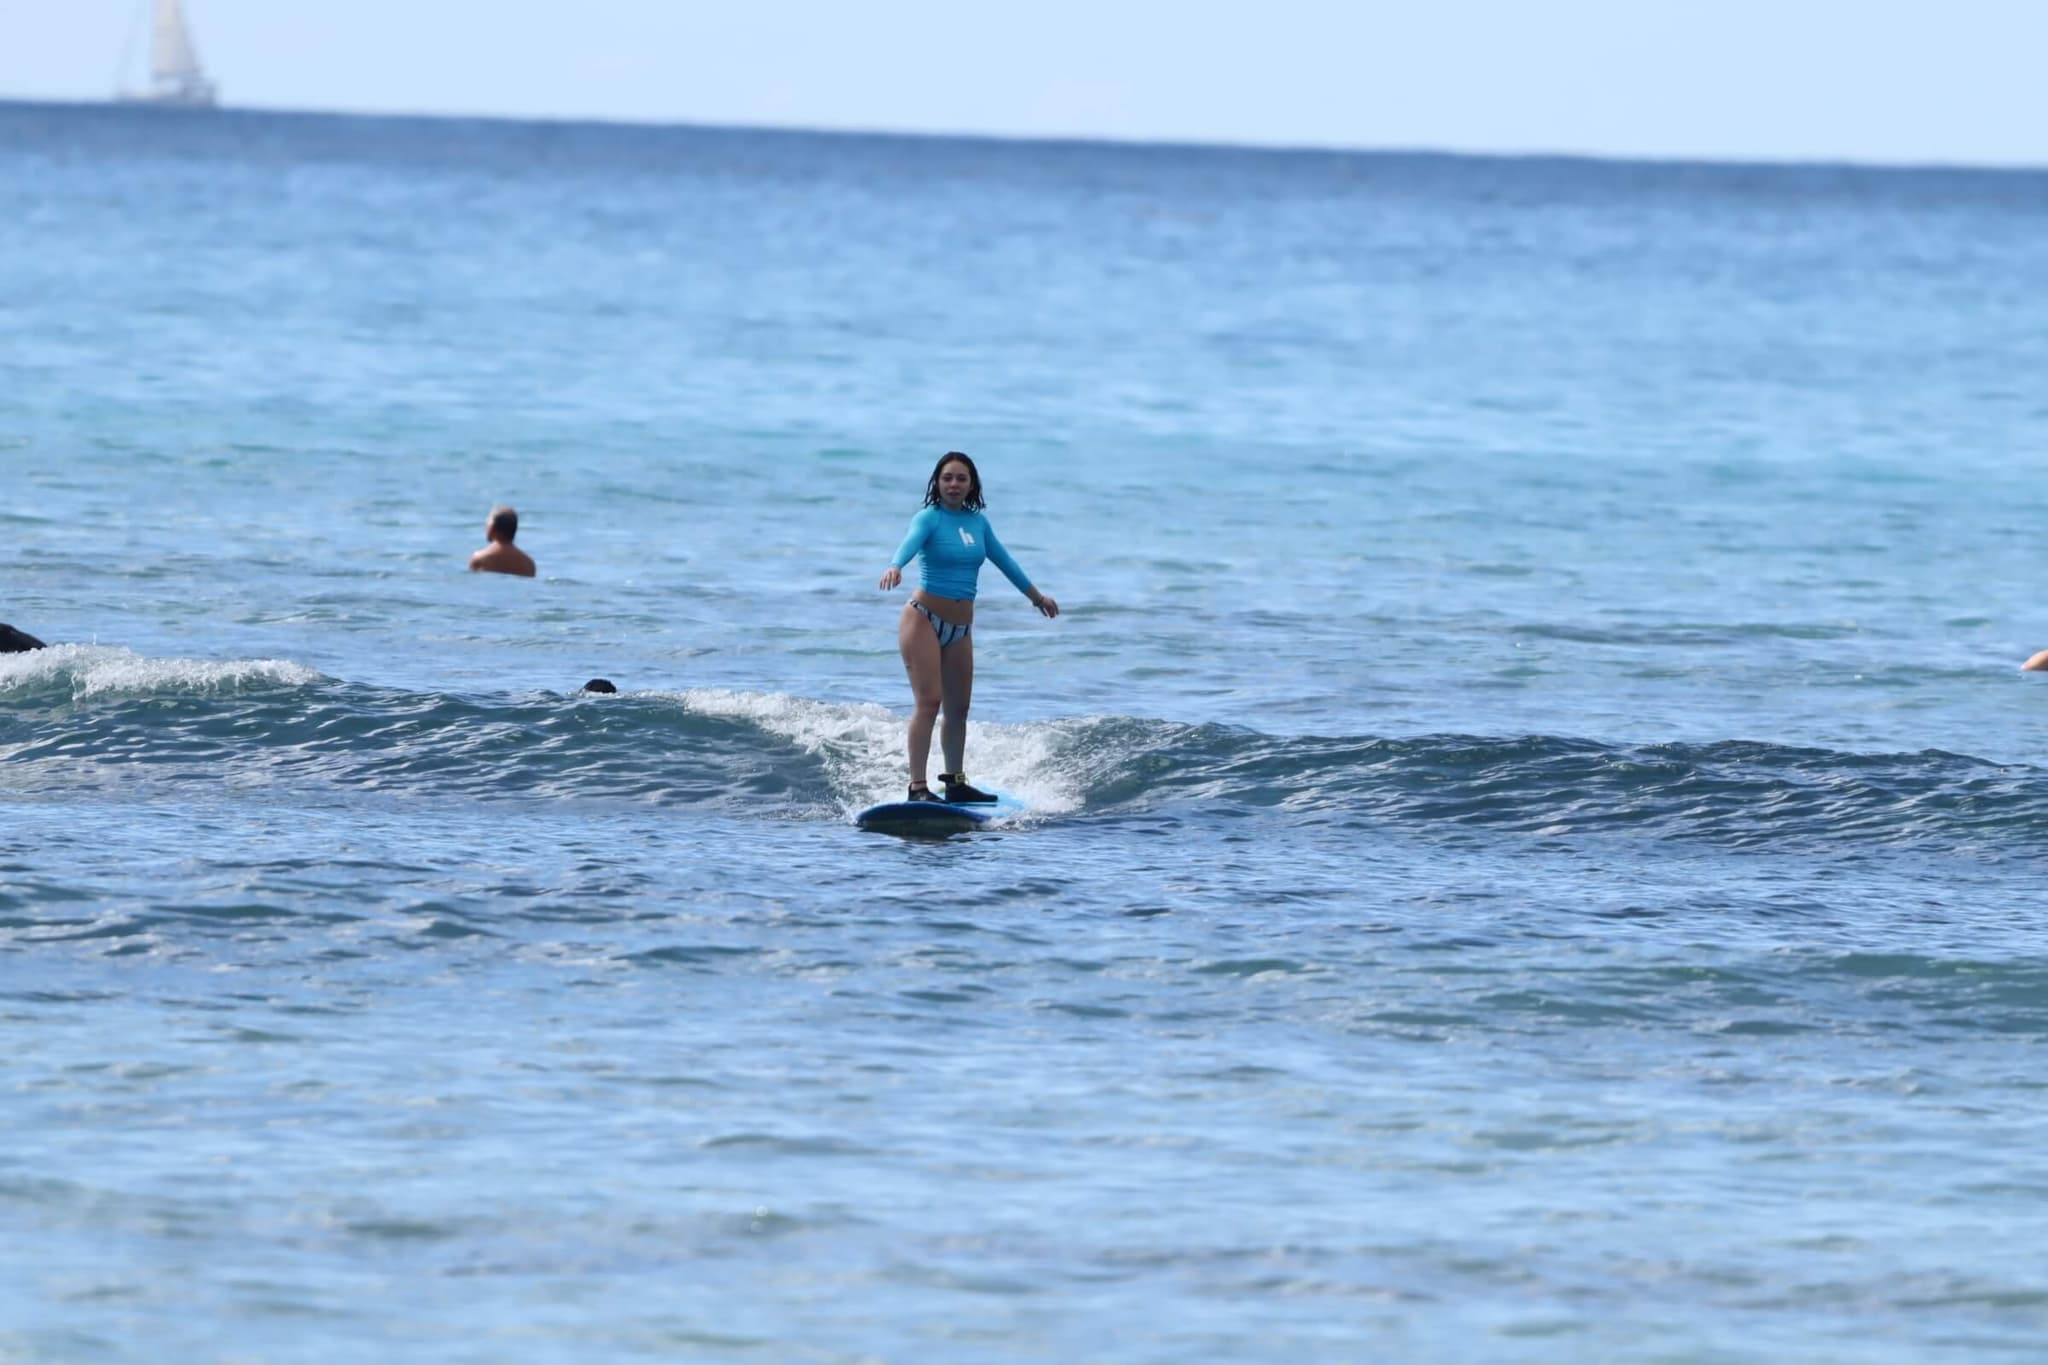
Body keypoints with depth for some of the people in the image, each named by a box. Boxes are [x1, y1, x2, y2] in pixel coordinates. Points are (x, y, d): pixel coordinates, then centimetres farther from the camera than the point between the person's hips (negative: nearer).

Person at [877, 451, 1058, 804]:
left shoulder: (978, 522, 8)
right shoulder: (929, 518, -10)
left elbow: (1003, 560, 22)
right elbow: (911, 542, -31)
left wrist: (1036, 596, 33)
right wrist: (895, 567, -53)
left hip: (960, 629, 6)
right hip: (923, 619, -6)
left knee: (958, 708, 12)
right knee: (928, 700, -15)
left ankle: (956, 782, 26)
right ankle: (918, 787, -19)